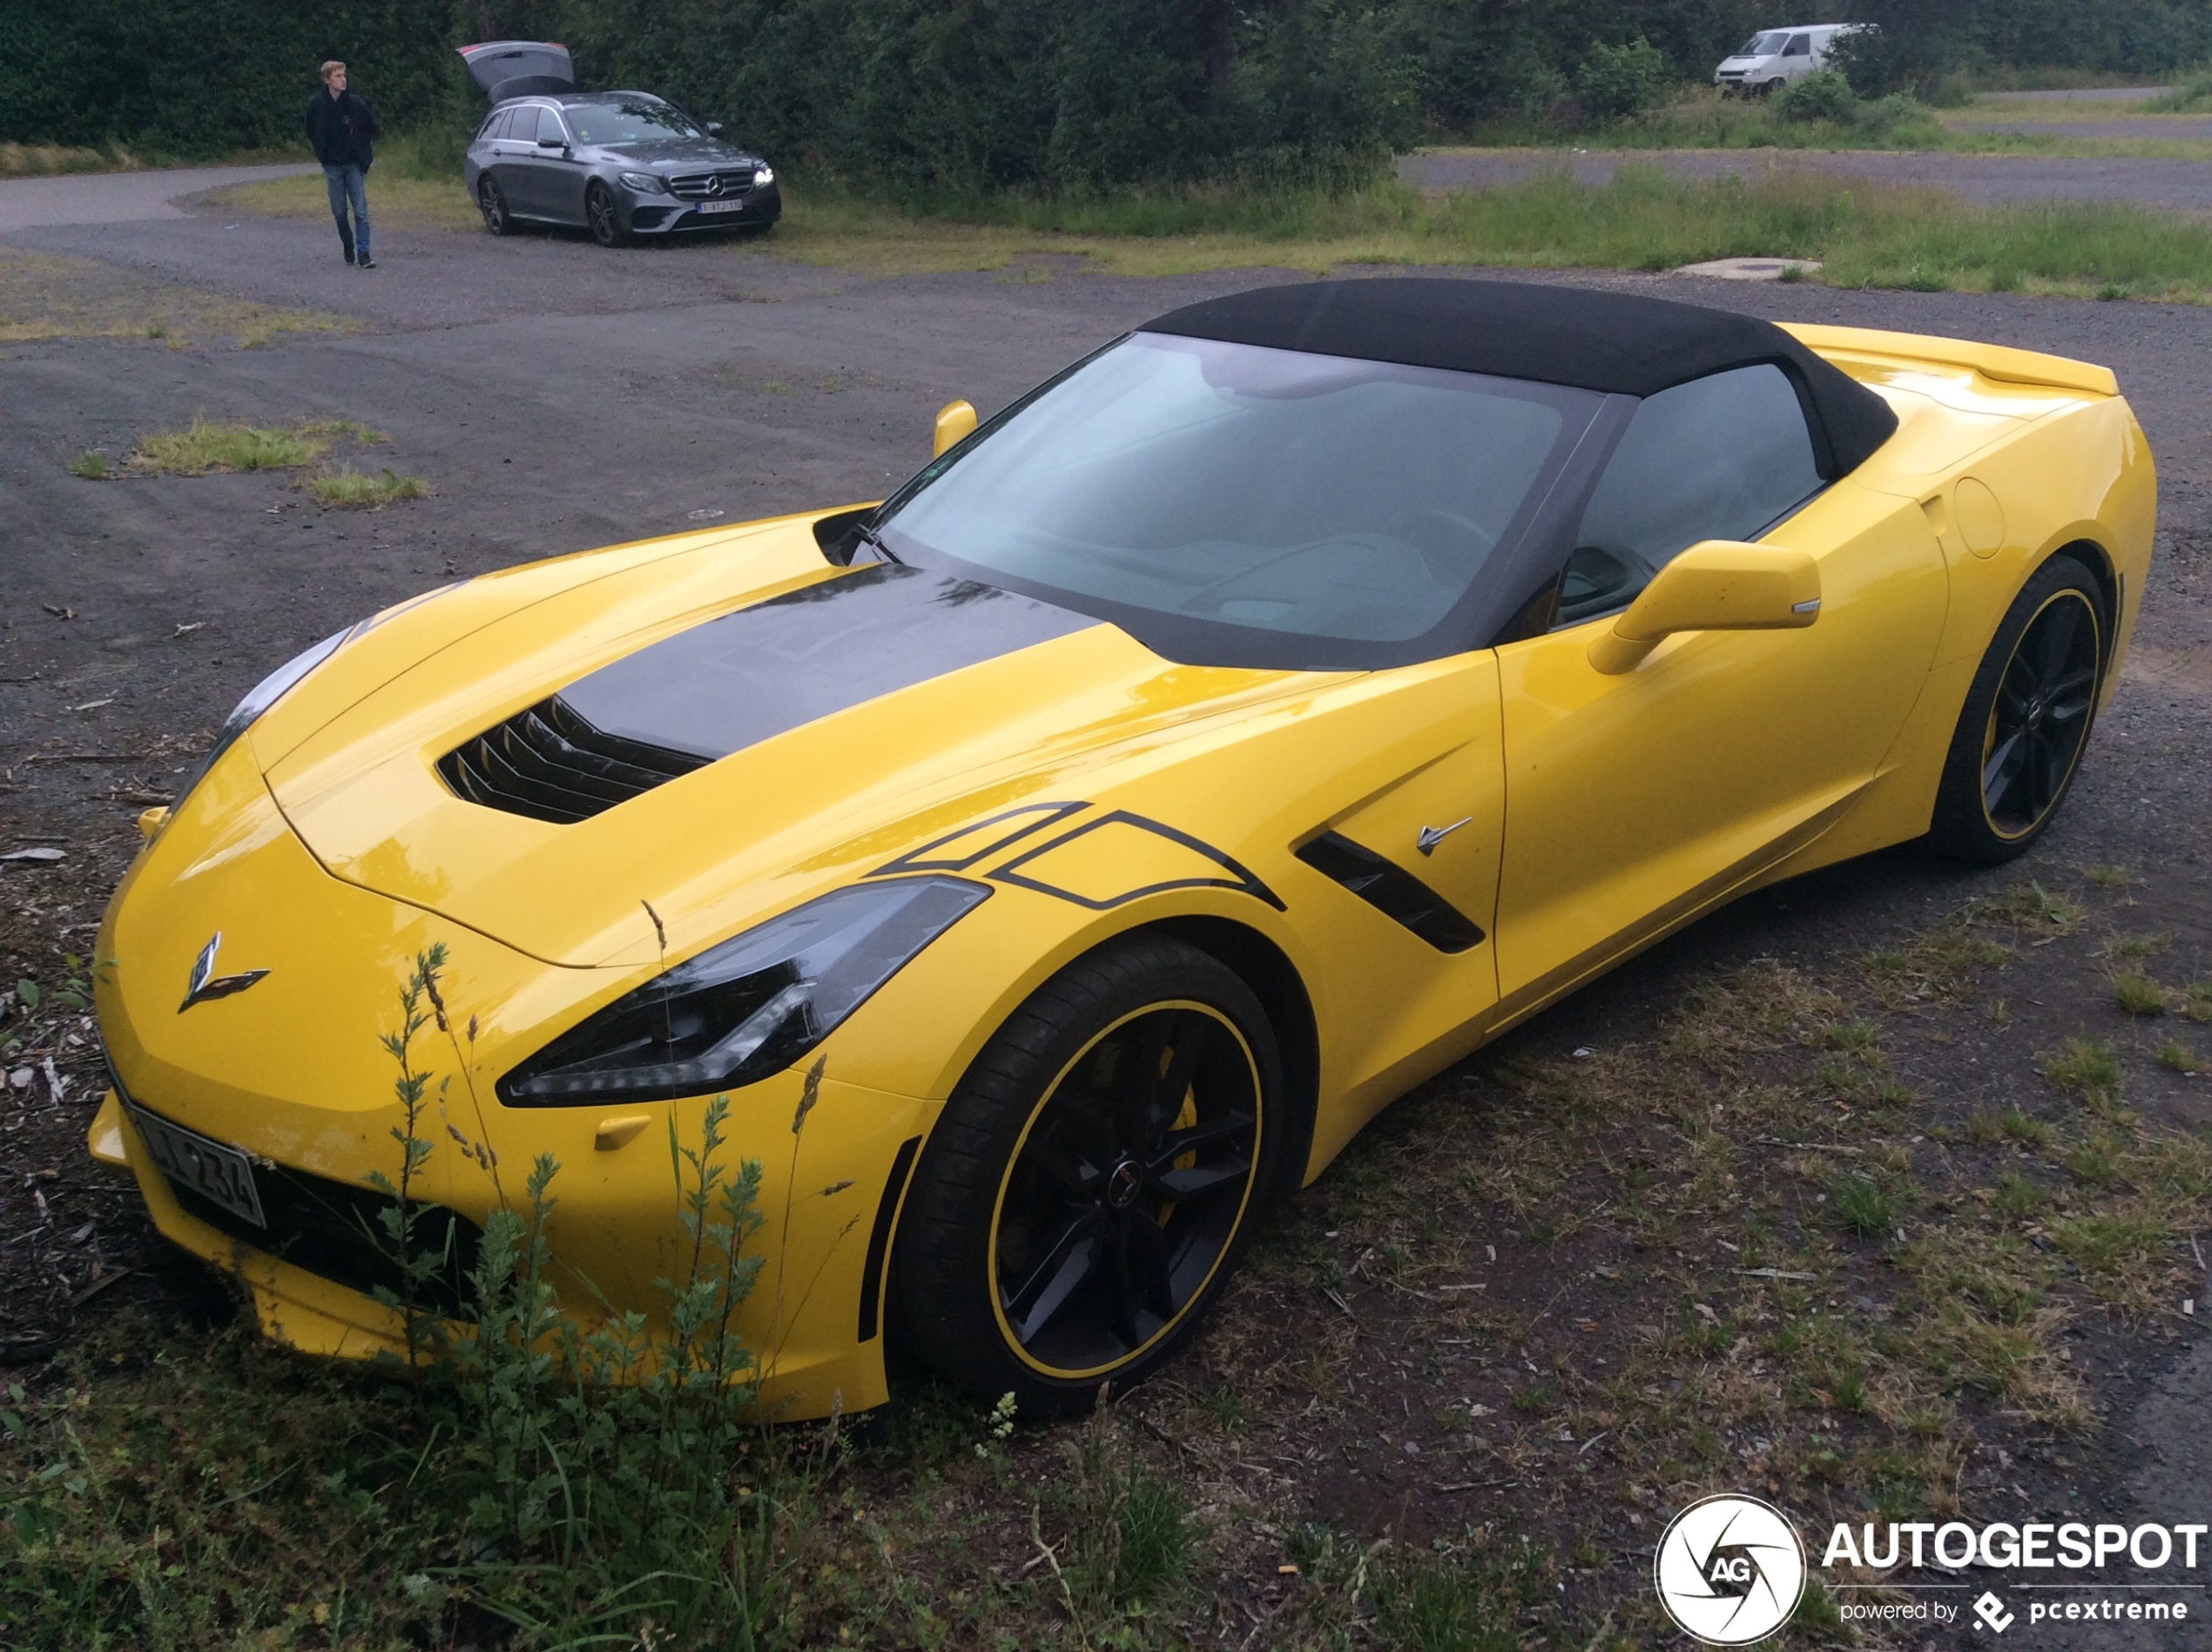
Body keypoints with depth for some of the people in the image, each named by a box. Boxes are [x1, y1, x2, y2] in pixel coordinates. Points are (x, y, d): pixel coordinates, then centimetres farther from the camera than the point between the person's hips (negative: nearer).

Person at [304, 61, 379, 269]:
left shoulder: (354, 102, -7)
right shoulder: (316, 104, -4)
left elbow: (372, 126, 6)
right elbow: (311, 132, 11)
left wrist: (360, 145, 5)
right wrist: (321, 153, 7)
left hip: (354, 164, -1)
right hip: (332, 166, 1)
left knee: (361, 211, -9)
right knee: (340, 212, 8)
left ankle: (363, 254, -9)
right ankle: (348, 248, 26)